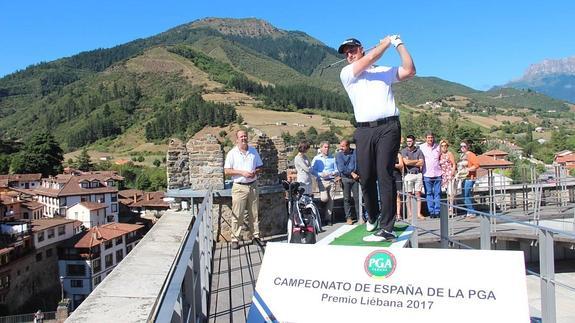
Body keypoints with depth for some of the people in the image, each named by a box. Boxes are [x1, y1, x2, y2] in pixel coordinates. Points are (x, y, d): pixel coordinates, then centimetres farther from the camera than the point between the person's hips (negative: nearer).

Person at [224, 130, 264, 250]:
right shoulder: (232, 153, -2)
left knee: (254, 213, 10)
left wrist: (255, 172, -7)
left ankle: (256, 236, 20)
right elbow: (227, 171, -6)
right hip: (239, 187, -4)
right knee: (237, 215, -2)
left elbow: (260, 167, 15)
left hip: (253, 186, 4)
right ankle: (235, 239, 6)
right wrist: (242, 172, -16)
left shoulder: (253, 151, 10)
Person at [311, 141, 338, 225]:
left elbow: (336, 170, 11)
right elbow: (313, 171, -1)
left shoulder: (332, 158, 12)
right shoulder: (316, 159, 6)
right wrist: (321, 174, -16)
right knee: (324, 198, -17)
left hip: (331, 181, 2)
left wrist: (334, 173, -11)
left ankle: (328, 218, 10)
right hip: (322, 181, -2)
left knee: (330, 200, 0)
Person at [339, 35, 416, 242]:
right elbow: (371, 57, 2)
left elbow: (409, 71, 7)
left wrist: (399, 44, 10)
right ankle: (372, 217, 25)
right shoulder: (346, 73, 13)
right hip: (364, 130, 1)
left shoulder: (384, 71, 20)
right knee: (366, 178, 1)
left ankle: (386, 228, -12)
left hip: (388, 127, -1)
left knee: (385, 175, -11)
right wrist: (387, 41, 15)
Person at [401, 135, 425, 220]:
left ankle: (419, 213, 4)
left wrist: (410, 162, -6)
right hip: (408, 174, -2)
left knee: (418, 194, 2)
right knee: (409, 194, 0)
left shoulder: (418, 151, 8)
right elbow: (406, 162, -11)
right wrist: (416, 160, -1)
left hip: (418, 174, 2)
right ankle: (410, 213, 5)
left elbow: (421, 163, -1)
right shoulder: (404, 151, 3)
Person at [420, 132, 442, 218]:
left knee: (437, 193, 2)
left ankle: (437, 211, 7)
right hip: (427, 174, -1)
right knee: (429, 193, 1)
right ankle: (431, 211, 6)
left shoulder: (438, 147, 8)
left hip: (437, 173, 1)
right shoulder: (421, 147, 3)